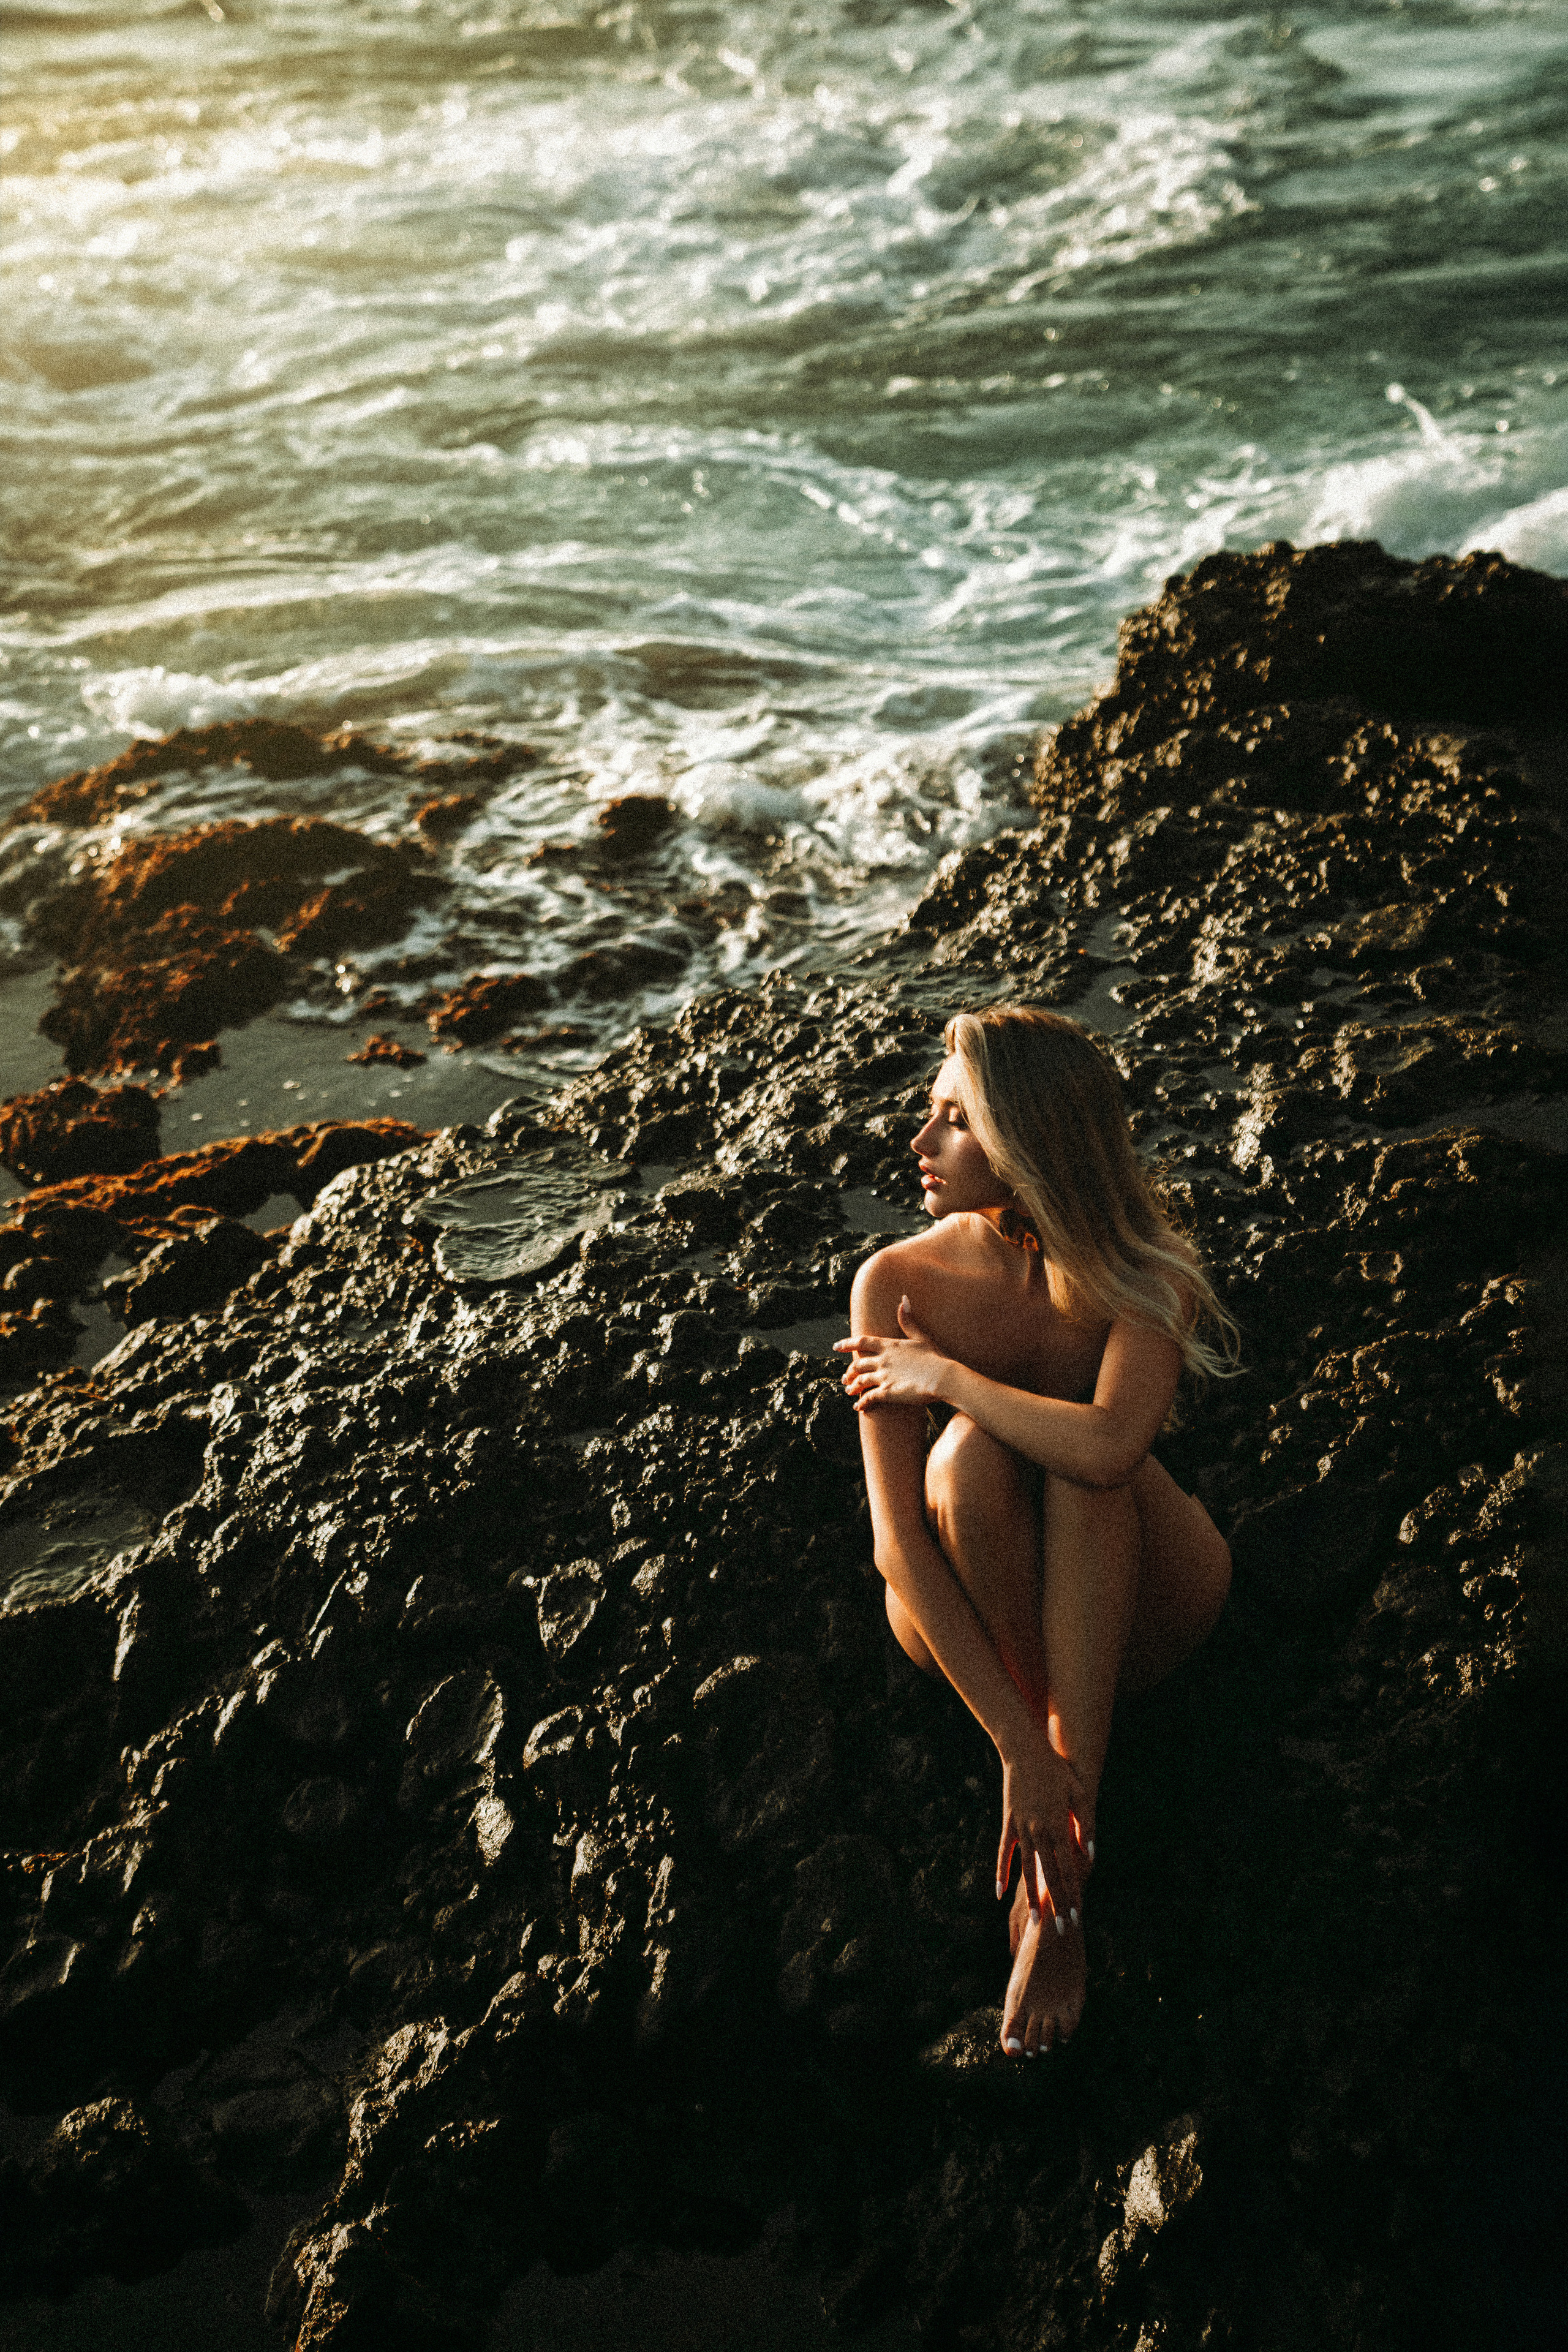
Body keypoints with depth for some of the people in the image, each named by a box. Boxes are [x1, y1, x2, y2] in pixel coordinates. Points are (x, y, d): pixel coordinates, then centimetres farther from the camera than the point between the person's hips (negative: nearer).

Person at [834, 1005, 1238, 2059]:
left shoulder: (1140, 1274, -17)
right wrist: (1019, 1741, -32)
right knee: (971, 1456, -31)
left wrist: (947, 1375, -26)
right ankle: (1053, 1811, -21)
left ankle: (1060, 1881, -37)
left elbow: (1110, 1443, -40)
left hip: (1130, 1606, 0)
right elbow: (897, 1541, -24)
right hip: (968, 1618, 1)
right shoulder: (900, 1282, -16)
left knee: (1080, 1459, -33)